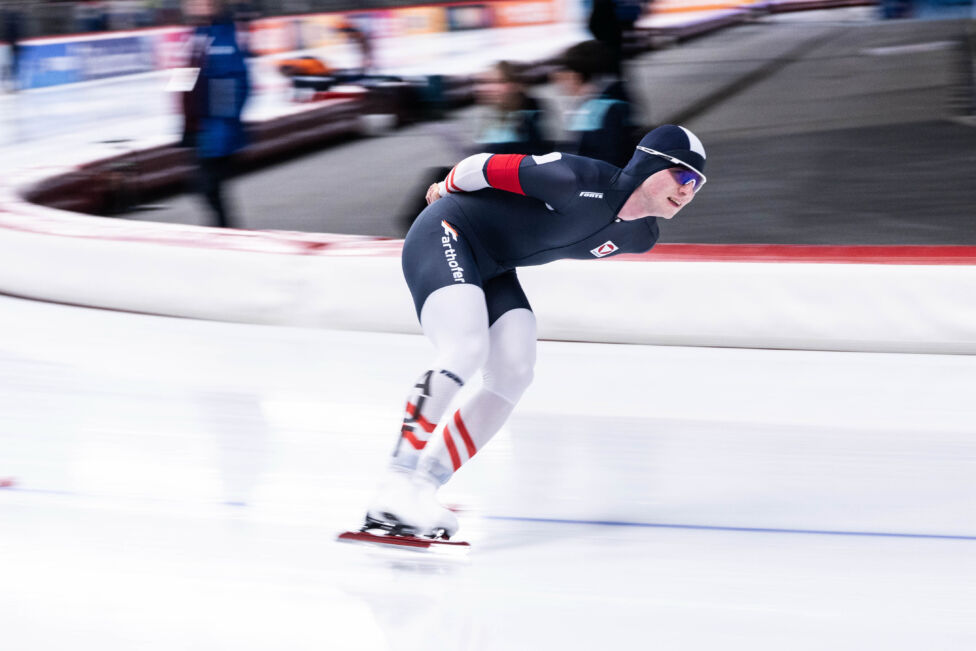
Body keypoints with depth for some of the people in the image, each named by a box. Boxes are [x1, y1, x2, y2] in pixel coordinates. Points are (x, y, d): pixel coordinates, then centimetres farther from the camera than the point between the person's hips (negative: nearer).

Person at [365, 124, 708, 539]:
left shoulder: (640, 237, -2)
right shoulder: (578, 181, -30)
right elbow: (487, 166, -18)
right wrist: (446, 189, 0)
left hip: (493, 269, 8)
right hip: (444, 236, -8)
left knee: (513, 375, -9)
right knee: (466, 349, -27)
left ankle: (421, 489, -8)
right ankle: (398, 483, -27)